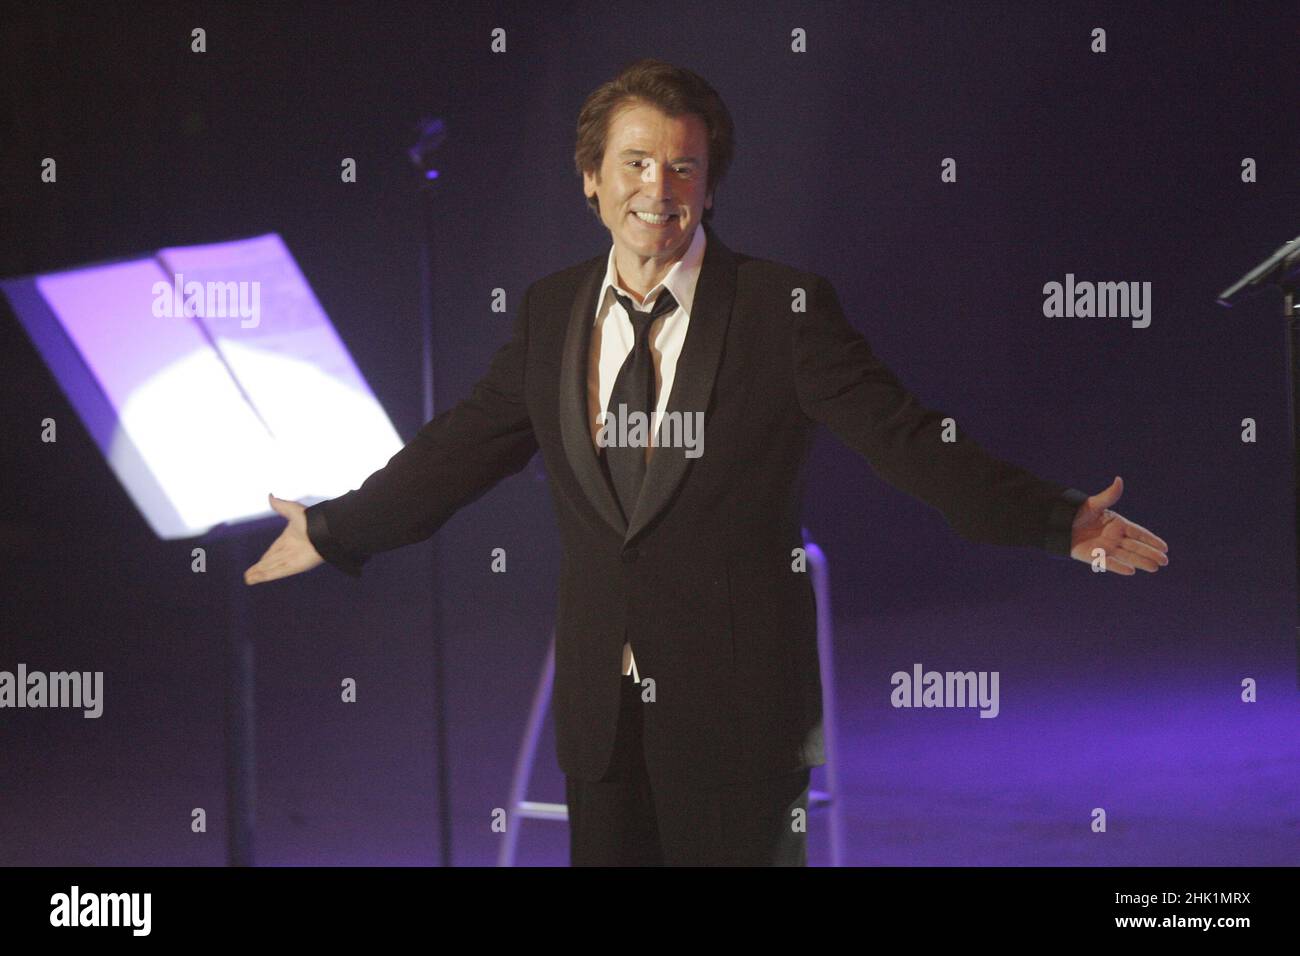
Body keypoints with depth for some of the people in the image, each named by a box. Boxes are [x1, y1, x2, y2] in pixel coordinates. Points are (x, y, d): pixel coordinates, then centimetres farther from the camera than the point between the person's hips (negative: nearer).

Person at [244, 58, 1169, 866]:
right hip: (602, 707, 4)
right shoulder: (552, 312, 7)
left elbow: (902, 436, -13)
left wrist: (1057, 521, -23)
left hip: (738, 709, -4)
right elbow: (460, 448, 16)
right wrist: (334, 530, 19)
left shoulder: (784, 309, -8)